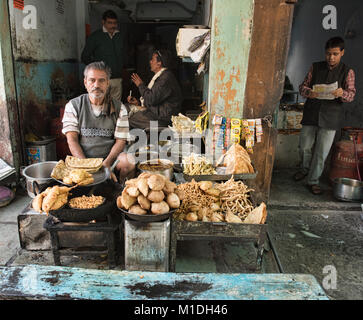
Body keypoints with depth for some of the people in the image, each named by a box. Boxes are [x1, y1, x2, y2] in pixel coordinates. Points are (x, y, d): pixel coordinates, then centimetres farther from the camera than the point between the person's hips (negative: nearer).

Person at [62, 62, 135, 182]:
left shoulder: (119, 108, 5)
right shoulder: (73, 105, 5)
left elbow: (121, 140, 2)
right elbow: (72, 139, -2)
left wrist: (106, 163, -15)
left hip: (110, 156, 1)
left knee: (129, 162, -30)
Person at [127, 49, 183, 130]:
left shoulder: (166, 78, -20)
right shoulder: (161, 75, 15)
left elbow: (152, 100, -24)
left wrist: (141, 85, -9)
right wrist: (138, 102, 6)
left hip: (163, 118, -10)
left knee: (129, 120, -12)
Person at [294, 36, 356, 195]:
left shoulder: (348, 72, 4)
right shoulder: (315, 67, 8)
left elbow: (351, 94, 0)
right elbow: (303, 86, 6)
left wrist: (342, 94, -24)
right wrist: (308, 92, -18)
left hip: (330, 117, -1)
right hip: (311, 113, 2)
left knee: (321, 152, 0)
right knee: (304, 146, 7)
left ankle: (313, 180, 15)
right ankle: (305, 168, 36)